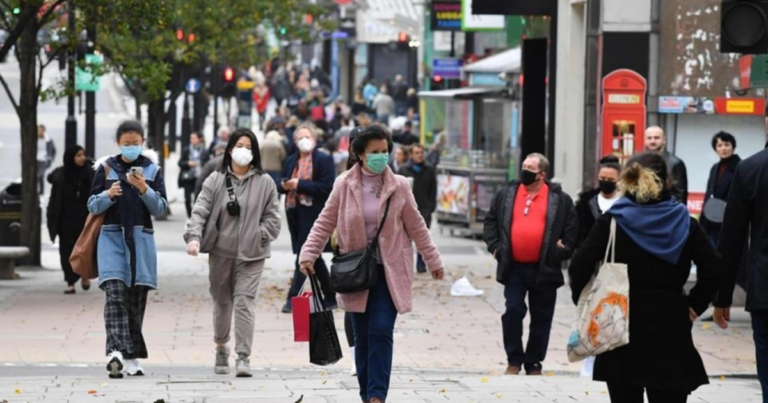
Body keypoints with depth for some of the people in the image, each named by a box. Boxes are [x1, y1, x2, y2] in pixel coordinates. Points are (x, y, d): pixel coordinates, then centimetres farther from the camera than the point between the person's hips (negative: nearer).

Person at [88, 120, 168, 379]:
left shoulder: (153, 170, 8)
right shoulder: (106, 168, 6)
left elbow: (161, 208, 4)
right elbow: (93, 206, 6)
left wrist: (144, 189, -12)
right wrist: (109, 195, -14)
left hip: (141, 240, 2)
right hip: (112, 238, -2)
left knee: (137, 299, 4)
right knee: (115, 294, -17)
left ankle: (131, 357, 13)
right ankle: (115, 352, -29)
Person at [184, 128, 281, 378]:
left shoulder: (264, 182, 3)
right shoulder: (216, 180, 3)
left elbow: (272, 218, 4)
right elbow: (200, 211, -4)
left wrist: (258, 237, -8)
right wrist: (194, 237, -19)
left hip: (251, 255, -2)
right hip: (220, 252, 2)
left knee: (244, 303, -11)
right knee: (222, 302, 14)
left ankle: (243, 357, -13)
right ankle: (221, 348, 34)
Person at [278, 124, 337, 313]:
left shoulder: (324, 160, -5)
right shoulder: (291, 161, 16)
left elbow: (326, 187, -15)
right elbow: (281, 185, 20)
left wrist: (300, 184, -17)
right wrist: (284, 185, -4)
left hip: (313, 214, -8)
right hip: (294, 212, 8)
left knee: (303, 255, -10)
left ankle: (293, 298, -9)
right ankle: (330, 297, 23)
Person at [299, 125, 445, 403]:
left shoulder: (399, 186, -1)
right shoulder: (344, 185, -2)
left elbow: (416, 226, 7)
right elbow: (325, 223, 2)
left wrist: (433, 261, 11)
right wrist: (309, 254, -9)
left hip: (389, 270, -1)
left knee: (381, 331, -13)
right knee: (362, 336, 7)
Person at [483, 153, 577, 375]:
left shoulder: (560, 200, 1)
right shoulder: (506, 195, 7)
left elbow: (572, 229, 4)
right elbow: (491, 221, 13)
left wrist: (563, 251, -6)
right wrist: (495, 246, 2)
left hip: (544, 270, -1)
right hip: (514, 268, 1)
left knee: (541, 318, 6)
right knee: (513, 312, -3)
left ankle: (534, 364, 17)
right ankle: (514, 361, 10)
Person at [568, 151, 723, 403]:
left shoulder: (612, 222, -1)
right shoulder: (684, 223, 2)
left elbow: (580, 267, -10)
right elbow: (713, 270, -7)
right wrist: (694, 306, 4)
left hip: (620, 327, 0)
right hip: (669, 328, 0)